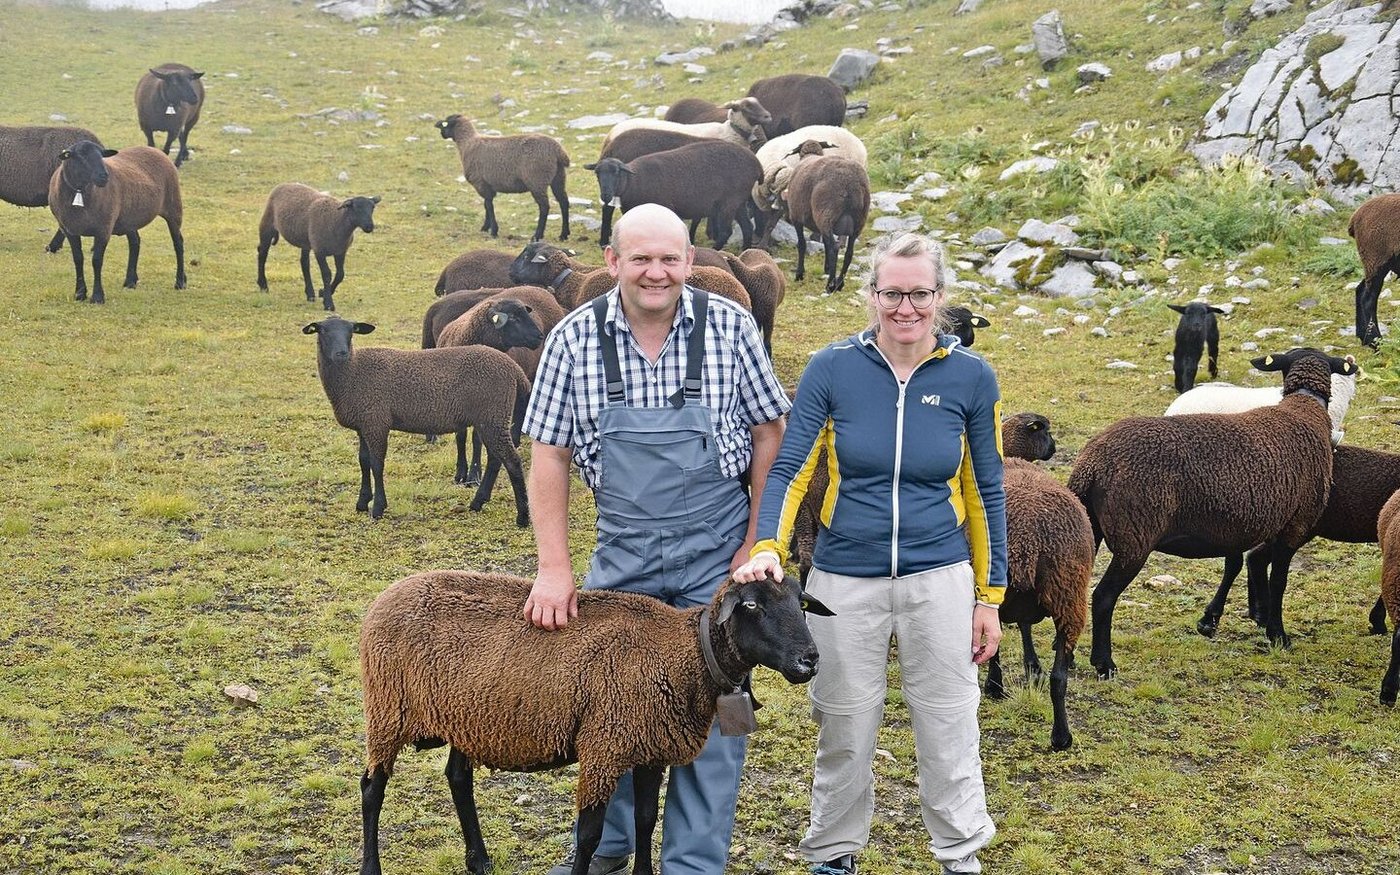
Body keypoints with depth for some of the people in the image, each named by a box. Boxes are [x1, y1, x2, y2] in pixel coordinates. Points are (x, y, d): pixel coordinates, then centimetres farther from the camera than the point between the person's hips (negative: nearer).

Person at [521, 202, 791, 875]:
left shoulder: (730, 327, -9)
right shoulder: (575, 338, -7)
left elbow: (769, 434, -1)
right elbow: (548, 455, -4)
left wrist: (757, 544, -6)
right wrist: (554, 568, -9)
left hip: (716, 549, -1)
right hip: (622, 549, 2)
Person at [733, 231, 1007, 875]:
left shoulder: (970, 377, -3)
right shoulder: (832, 369, -6)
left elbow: (985, 492, 4)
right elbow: (790, 469, -7)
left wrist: (990, 596, 6)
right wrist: (769, 547, -24)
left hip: (940, 581, 0)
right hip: (844, 581, 0)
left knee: (948, 734, 9)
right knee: (844, 735, 11)